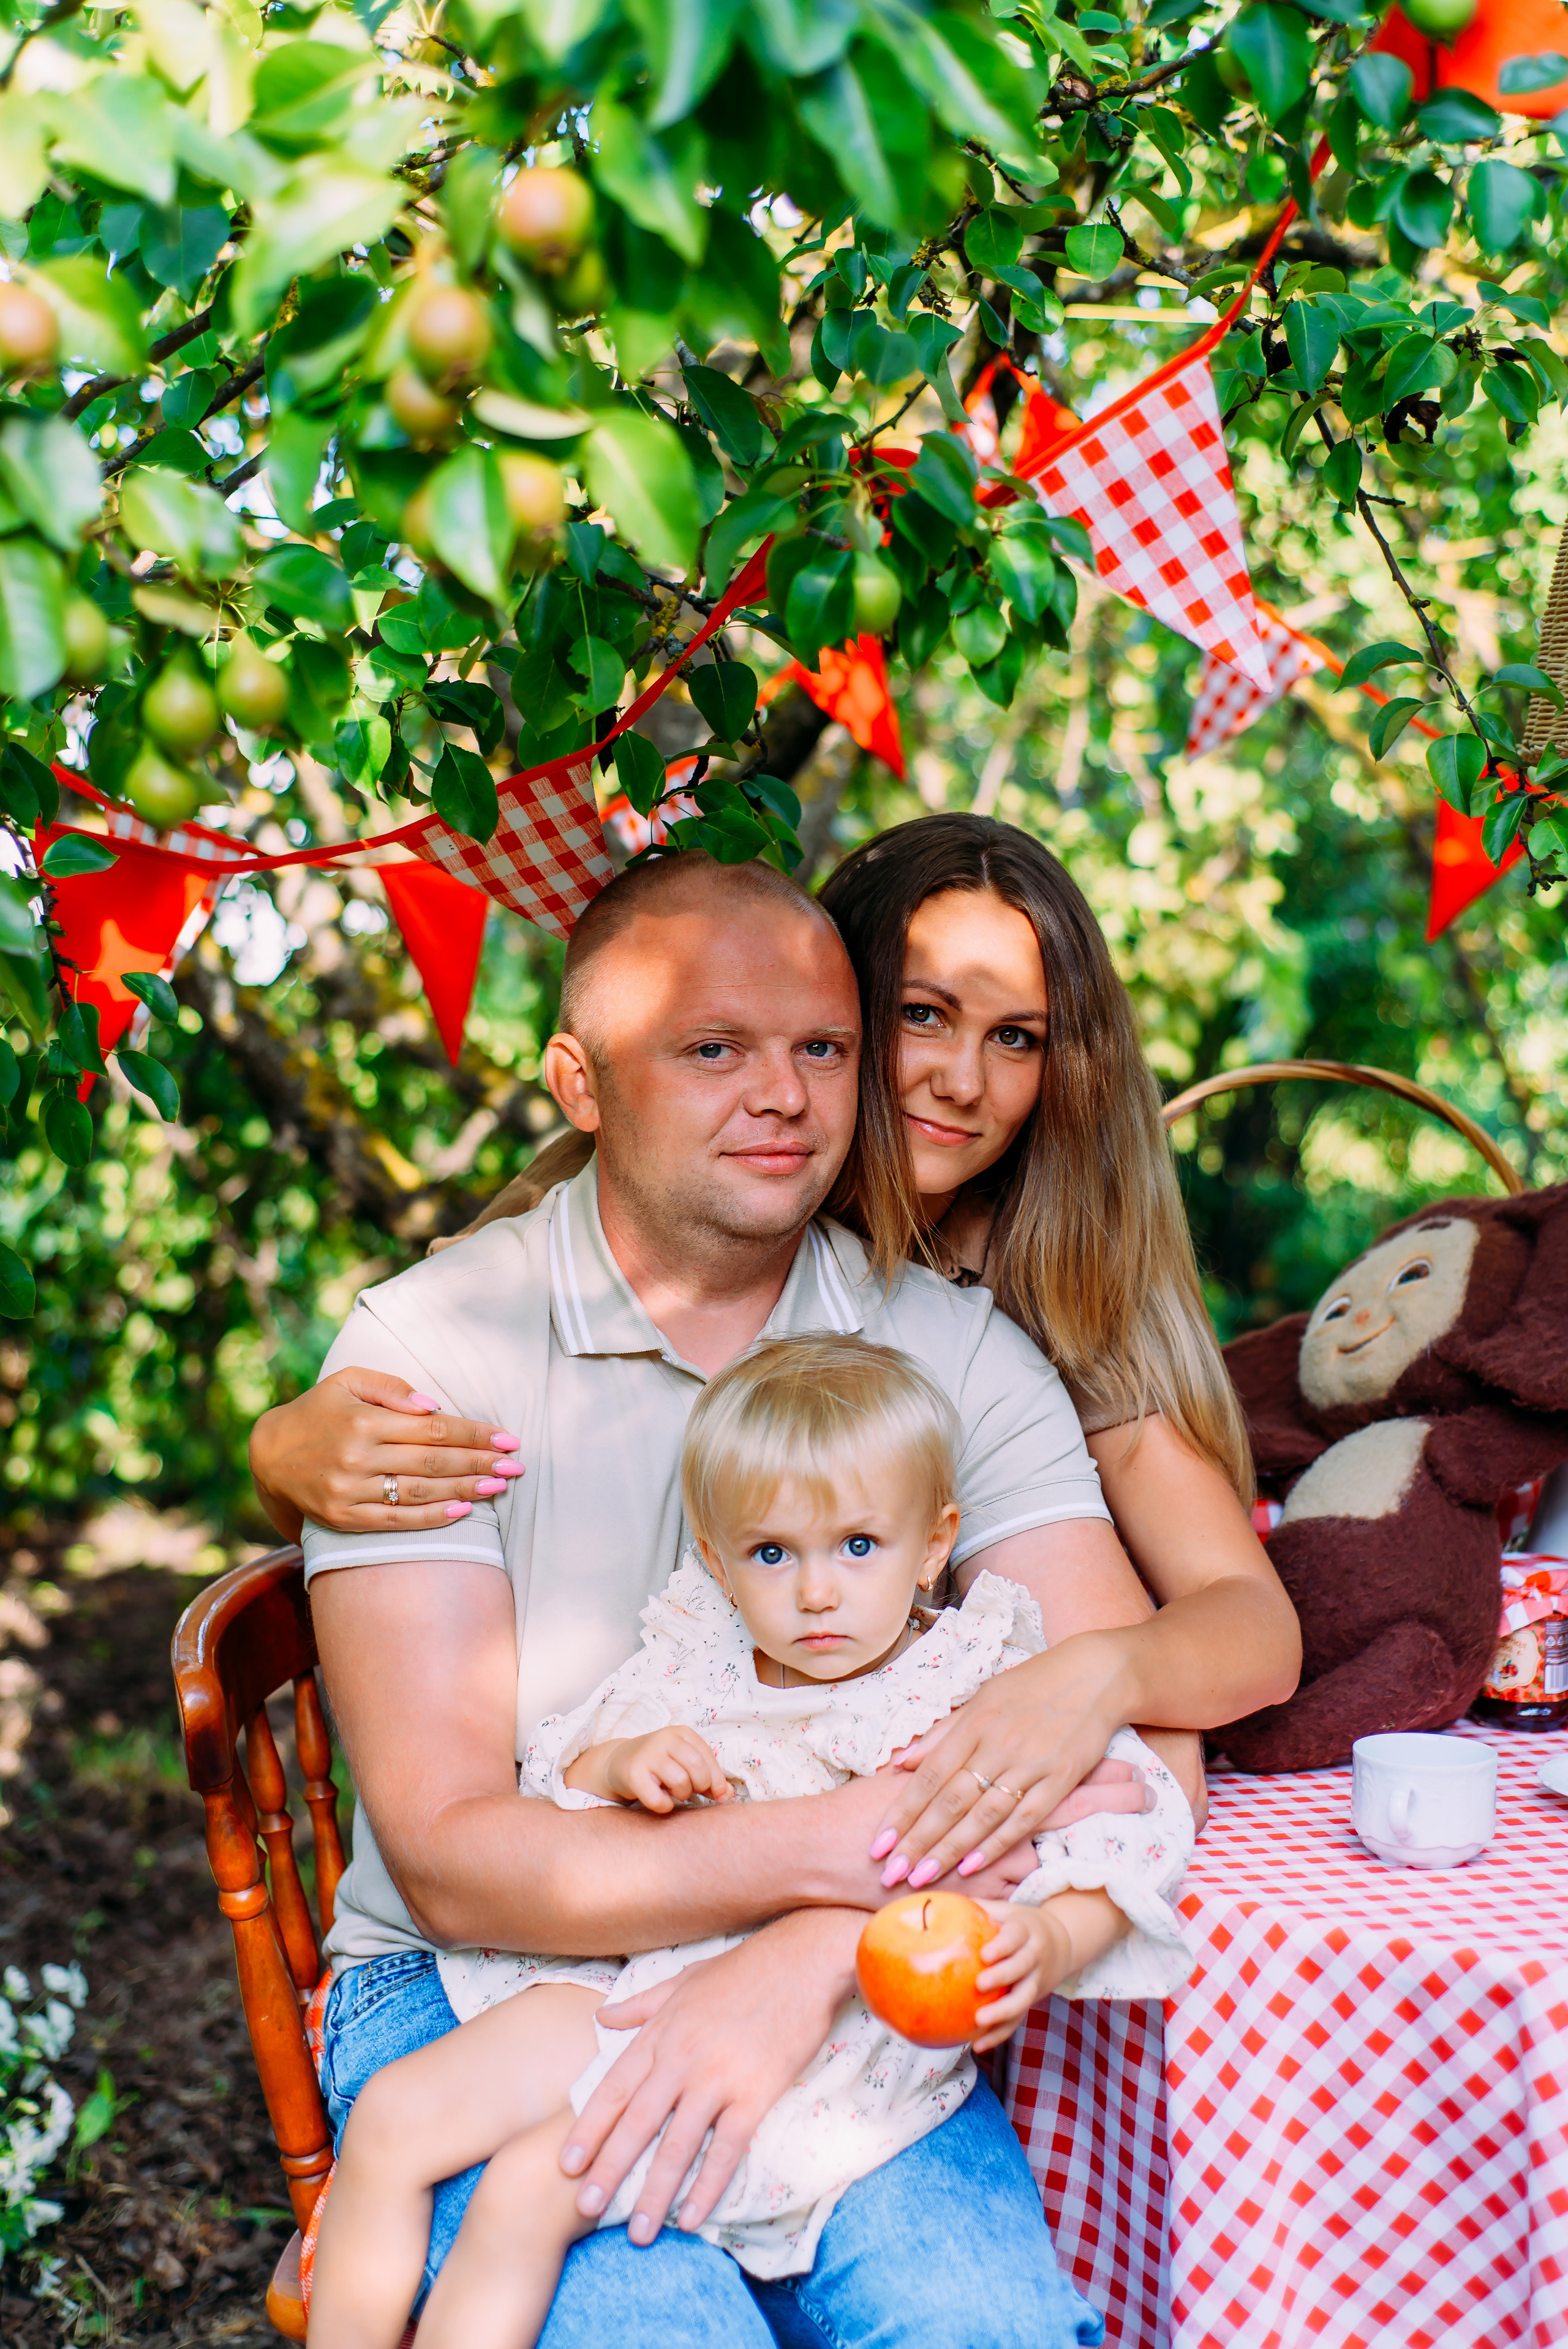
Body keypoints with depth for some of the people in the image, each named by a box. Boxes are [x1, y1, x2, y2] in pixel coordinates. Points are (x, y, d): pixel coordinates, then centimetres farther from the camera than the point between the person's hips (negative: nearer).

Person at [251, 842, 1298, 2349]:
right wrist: (858, 1845, -24)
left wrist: (809, 1959, -24)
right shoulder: (434, 1344, -6)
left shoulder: (960, 1353, 2)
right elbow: (451, 1859, -12)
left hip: (844, 2000, 2)